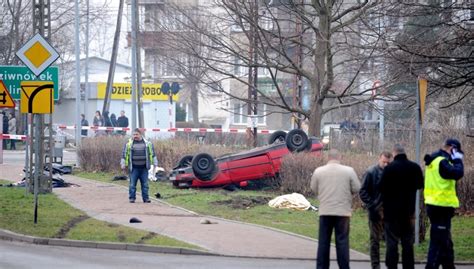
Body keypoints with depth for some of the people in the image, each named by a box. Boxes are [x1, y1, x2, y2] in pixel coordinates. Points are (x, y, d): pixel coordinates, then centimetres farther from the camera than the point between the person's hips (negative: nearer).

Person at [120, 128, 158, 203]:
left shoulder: (147, 143, 7)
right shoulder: (129, 144, 2)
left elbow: (152, 153, 15)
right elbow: (124, 154, 7)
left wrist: (155, 163, 15)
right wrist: (123, 165, 6)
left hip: (144, 168, 1)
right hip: (134, 168, -1)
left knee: (145, 184, 3)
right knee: (132, 184, -1)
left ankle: (145, 198, 10)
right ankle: (132, 198, 7)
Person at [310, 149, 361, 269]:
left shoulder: (318, 171, -2)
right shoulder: (348, 171, -6)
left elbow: (314, 189, 8)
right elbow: (356, 189, -2)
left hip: (325, 211, 1)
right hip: (343, 211, -1)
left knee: (324, 241, 8)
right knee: (342, 241, 4)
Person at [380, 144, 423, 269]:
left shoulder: (389, 168, -14)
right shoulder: (415, 168, -1)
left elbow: (382, 188, -10)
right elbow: (420, 185, 14)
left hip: (392, 211, -3)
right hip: (409, 212, 3)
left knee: (392, 242, 0)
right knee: (408, 243, 10)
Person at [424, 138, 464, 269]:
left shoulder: (435, 160, 15)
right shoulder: (442, 162, -18)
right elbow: (458, 174, -27)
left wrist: (454, 160, 6)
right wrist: (458, 160, -12)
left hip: (436, 205, 11)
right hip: (441, 207, -11)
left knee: (445, 243, 20)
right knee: (438, 241, -8)